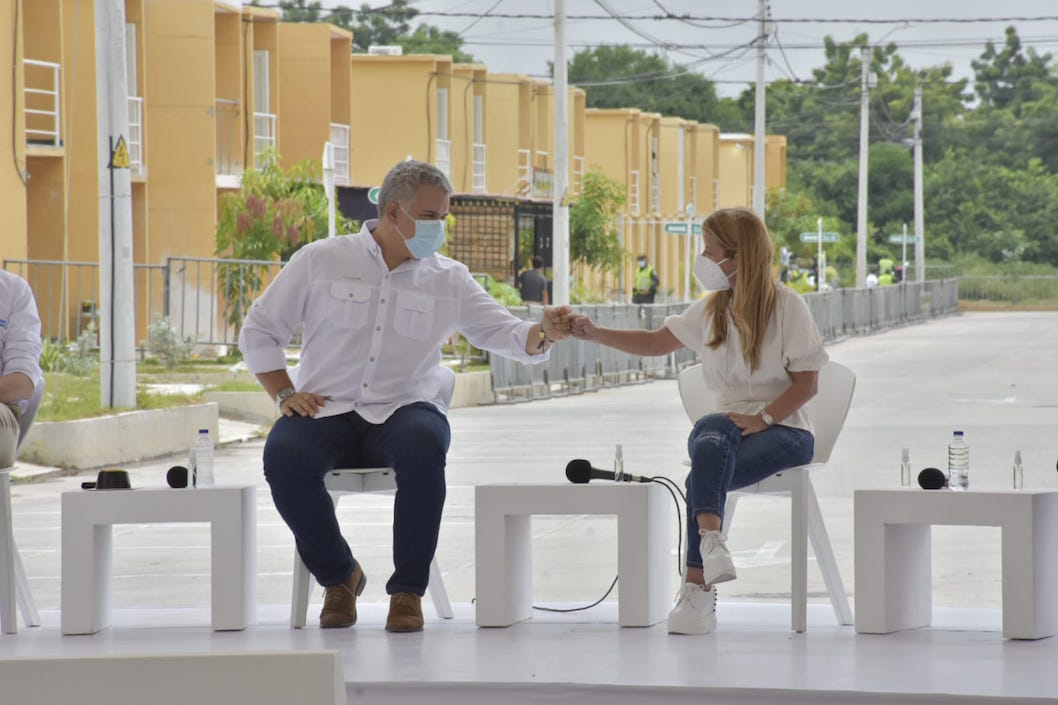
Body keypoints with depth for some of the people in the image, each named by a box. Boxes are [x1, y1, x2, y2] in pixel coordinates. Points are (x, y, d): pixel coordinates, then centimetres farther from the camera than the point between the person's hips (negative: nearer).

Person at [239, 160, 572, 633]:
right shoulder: (320, 261, 6)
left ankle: (408, 590, -23)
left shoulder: (448, 279, 11)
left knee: (423, 443, -37)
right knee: (283, 455, -33)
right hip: (327, 411, 0)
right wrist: (285, 395, -2)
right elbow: (258, 332, 11)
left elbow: (505, 334, 3)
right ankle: (338, 576, -6)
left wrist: (543, 334, -20)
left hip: (404, 411, 0)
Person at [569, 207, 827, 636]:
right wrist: (595, 335, 15)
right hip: (728, 422, 4)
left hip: (784, 428, -4)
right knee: (712, 440, -36)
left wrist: (763, 419, -17)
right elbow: (656, 343, 25)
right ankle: (711, 541, -59)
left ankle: (696, 591, -34)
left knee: (705, 477, -32)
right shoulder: (711, 309, 15)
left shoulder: (787, 306, -2)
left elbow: (806, 382, -5)